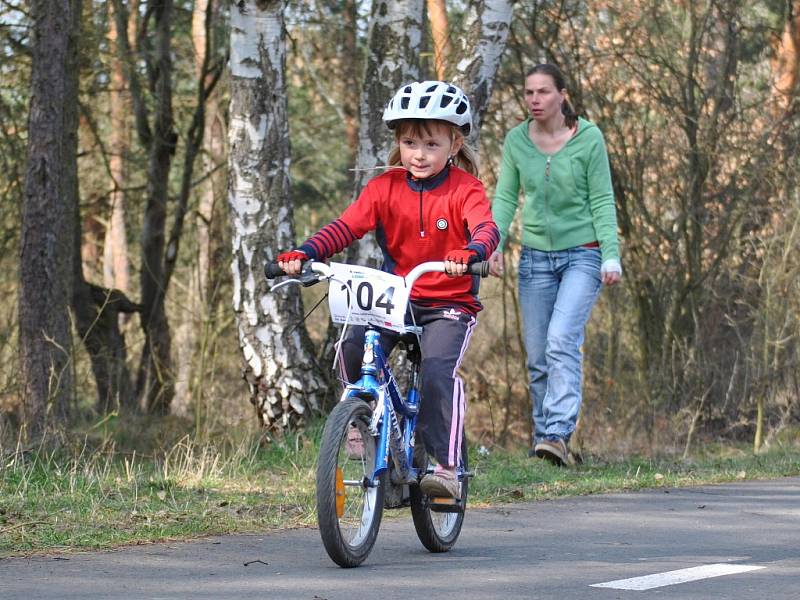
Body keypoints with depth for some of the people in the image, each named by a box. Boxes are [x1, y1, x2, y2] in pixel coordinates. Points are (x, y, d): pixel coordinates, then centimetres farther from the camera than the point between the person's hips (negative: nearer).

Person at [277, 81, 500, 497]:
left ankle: (446, 467, -21)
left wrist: (470, 252, -51)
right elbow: (346, 226, -10)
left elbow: (486, 228, -27)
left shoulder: (464, 189, -8)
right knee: (352, 349, -22)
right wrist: (304, 253, -28)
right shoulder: (385, 187, 0)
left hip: (449, 303, -3)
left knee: (438, 369, -27)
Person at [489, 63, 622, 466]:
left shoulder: (588, 138, -6)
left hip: (582, 255, -4)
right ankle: (542, 435, 14)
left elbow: (602, 201, -4)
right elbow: (505, 198, 6)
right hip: (535, 257, 4)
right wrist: (493, 243, -9)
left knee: (562, 342, -21)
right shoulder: (516, 141, 2)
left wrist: (611, 255, -10)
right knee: (537, 357, 4)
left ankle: (558, 435, -27)